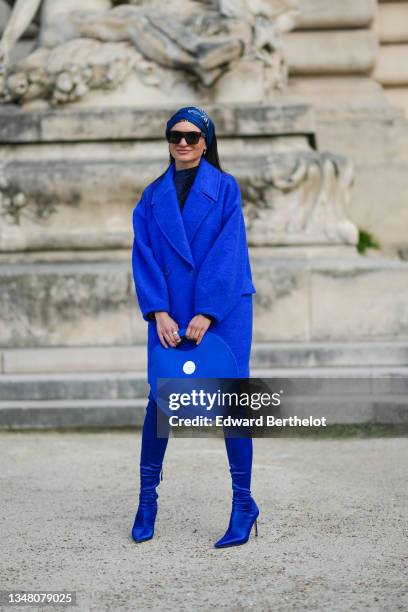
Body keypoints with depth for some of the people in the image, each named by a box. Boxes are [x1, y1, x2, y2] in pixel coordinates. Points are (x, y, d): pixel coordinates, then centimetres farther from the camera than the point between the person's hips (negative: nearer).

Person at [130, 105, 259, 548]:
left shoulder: (225, 188, 2)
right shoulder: (153, 196, 10)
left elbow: (228, 253, -7)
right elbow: (144, 257, 3)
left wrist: (206, 312, -14)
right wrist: (159, 312, -9)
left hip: (222, 309, -2)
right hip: (169, 313, 3)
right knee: (160, 399, 2)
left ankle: (243, 503, 5)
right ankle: (147, 499, 13)